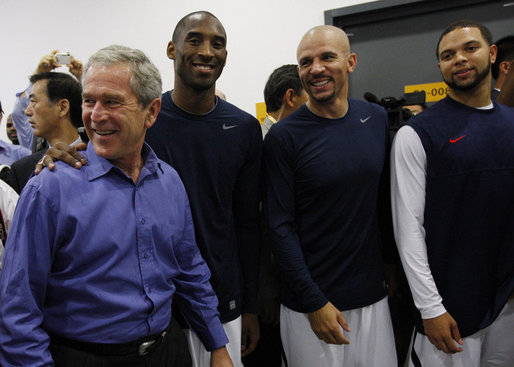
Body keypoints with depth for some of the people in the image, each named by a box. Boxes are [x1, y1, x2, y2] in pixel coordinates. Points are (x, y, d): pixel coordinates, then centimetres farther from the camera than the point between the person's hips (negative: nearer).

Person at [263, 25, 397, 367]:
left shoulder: (377, 118, 2)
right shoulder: (283, 136, -12)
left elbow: (385, 197, 11)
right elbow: (280, 226, -13)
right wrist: (314, 302, -14)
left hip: (373, 295, 5)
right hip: (310, 302, -4)